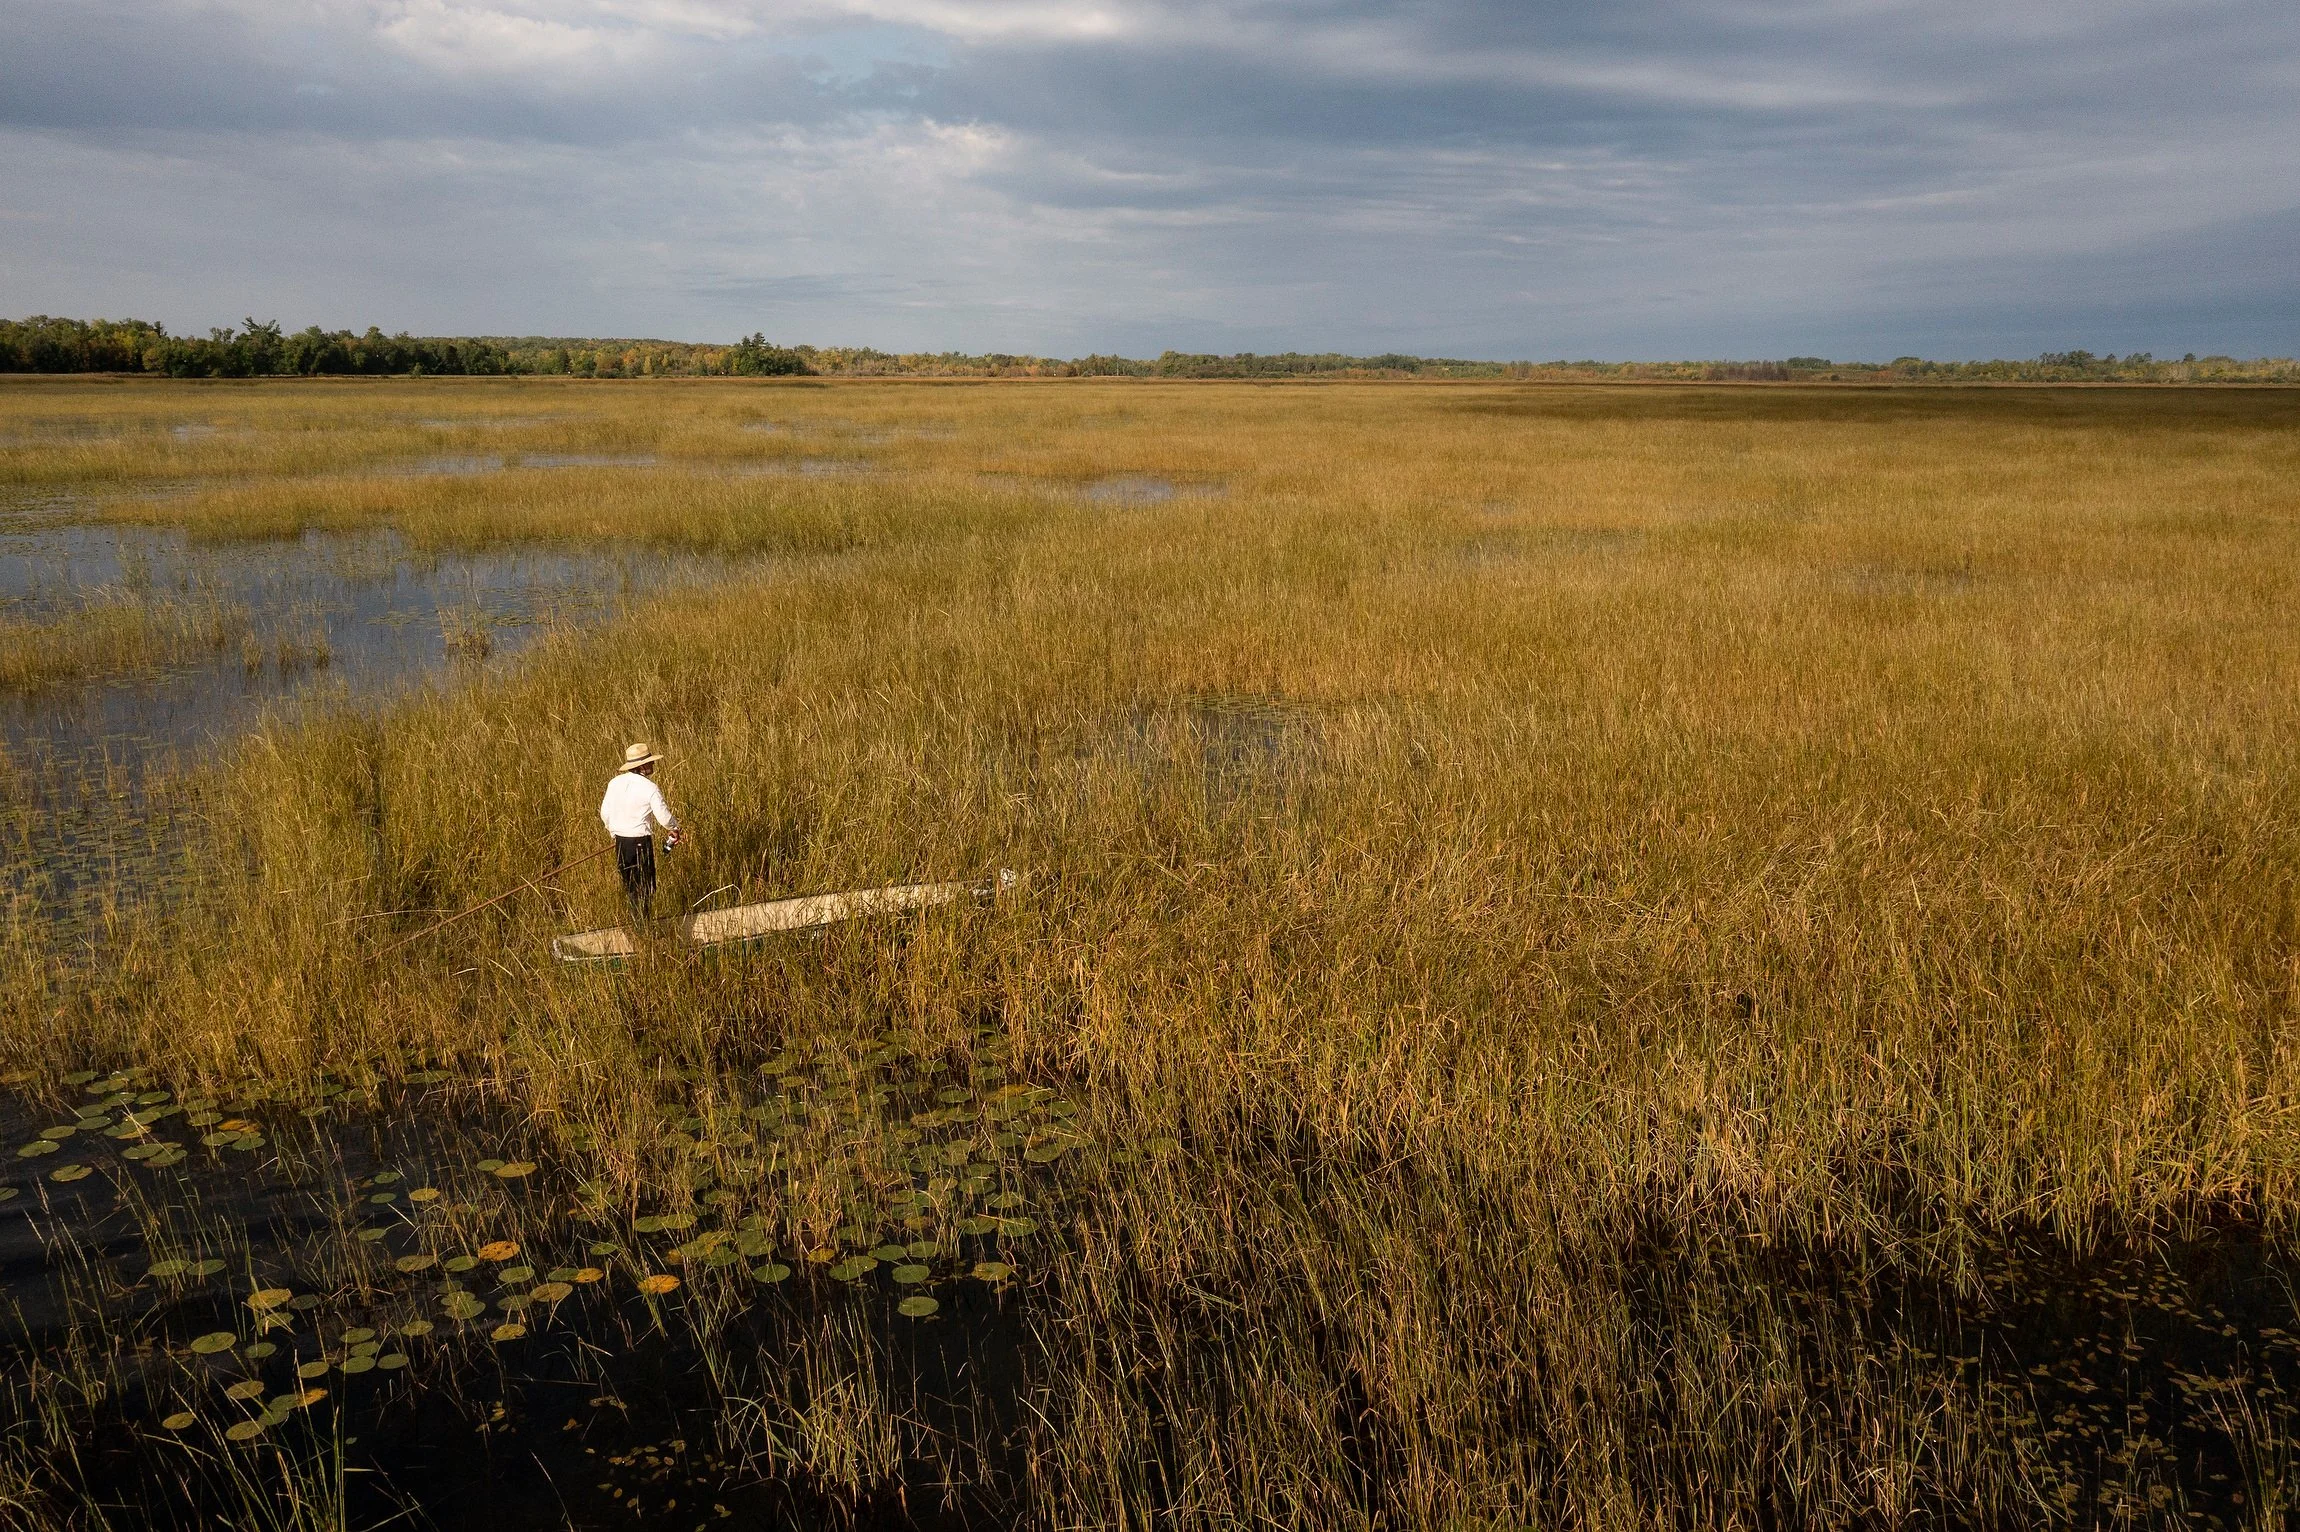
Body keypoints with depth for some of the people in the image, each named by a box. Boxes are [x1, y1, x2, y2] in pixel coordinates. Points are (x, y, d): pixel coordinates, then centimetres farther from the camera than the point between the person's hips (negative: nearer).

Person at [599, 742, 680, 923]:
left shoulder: (615, 783, 3)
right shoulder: (650, 788, -15)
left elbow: (605, 813, 8)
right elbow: (664, 817, -13)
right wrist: (674, 829, 8)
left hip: (620, 840, 6)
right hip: (641, 841, -6)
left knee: (628, 883, 17)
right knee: (644, 887, 3)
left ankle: (631, 922, 21)